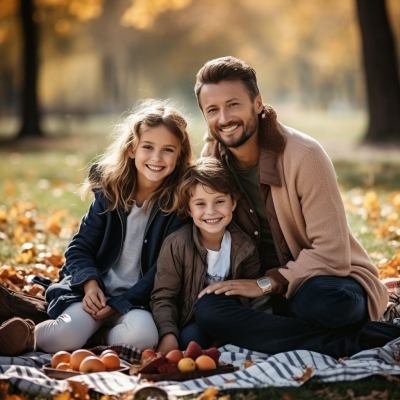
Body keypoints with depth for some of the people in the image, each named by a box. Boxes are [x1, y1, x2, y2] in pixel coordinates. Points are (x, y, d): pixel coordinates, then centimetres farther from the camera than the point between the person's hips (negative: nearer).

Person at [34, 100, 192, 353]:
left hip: (139, 299, -1)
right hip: (96, 292, 1)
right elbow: (80, 248, 6)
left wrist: (119, 303, -15)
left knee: (142, 335, -34)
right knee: (64, 337, -27)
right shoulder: (110, 191, 4)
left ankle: (95, 337, -6)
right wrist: (90, 283, -14)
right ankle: (26, 334, 5)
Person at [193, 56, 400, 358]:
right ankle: (355, 342, -23)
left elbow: (331, 254, -19)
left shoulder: (304, 155, -17)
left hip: (330, 281, -6)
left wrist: (266, 283, -21)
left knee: (320, 301, -42)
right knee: (207, 310, -27)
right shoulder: (213, 158, 0)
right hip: (264, 289, 6)